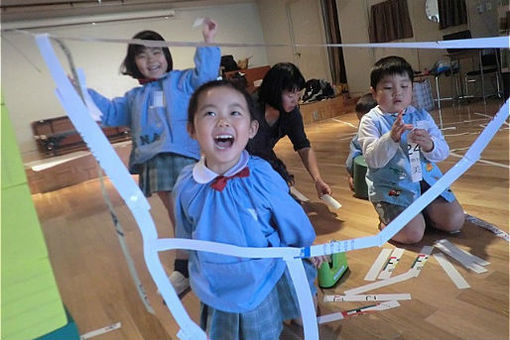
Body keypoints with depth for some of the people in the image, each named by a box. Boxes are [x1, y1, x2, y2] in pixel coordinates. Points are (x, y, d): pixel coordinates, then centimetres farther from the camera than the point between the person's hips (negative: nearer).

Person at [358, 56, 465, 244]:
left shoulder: (422, 116, 9)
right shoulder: (371, 121, -5)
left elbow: (443, 152, 4)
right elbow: (372, 159, -16)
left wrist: (429, 144, -19)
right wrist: (391, 138, -32)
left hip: (425, 178, 5)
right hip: (391, 187, -5)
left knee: (455, 221, -6)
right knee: (412, 233, -21)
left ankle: (419, 211, 21)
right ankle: (386, 221, 11)